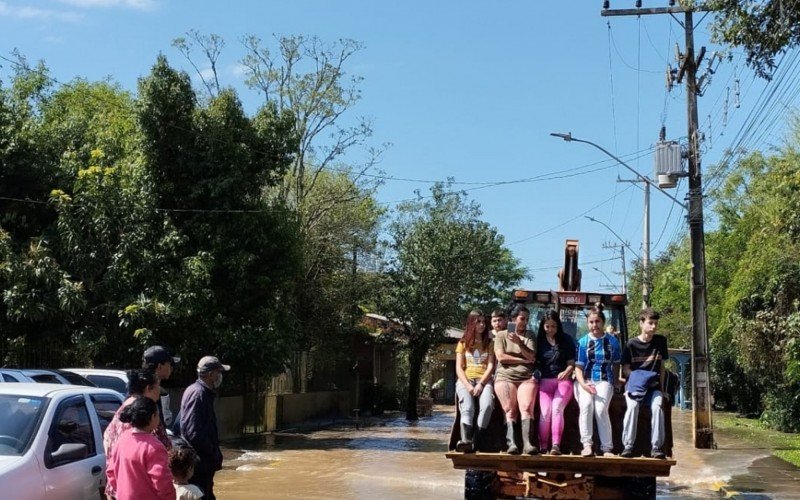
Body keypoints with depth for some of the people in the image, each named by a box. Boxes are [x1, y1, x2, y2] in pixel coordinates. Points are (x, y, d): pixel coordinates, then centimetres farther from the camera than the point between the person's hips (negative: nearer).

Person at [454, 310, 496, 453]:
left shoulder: (489, 343, 19)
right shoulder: (463, 343, 18)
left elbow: (490, 366, 7)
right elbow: (459, 368, 8)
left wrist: (481, 384, -11)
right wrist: (467, 385, -11)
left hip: (484, 380, 0)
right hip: (465, 380, 0)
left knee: (487, 405, -34)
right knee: (467, 407, -32)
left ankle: (475, 442, -37)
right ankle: (466, 441, -52)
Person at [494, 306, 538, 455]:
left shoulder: (530, 337, 20)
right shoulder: (501, 335, 13)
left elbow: (531, 357, 5)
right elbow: (501, 357, 0)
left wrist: (520, 343, -10)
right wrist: (523, 360, 3)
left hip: (526, 378, 1)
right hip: (505, 377, -1)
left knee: (526, 408, -22)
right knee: (510, 410, -18)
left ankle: (527, 443, -36)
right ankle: (511, 443, -31)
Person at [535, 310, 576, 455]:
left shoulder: (566, 340, 10)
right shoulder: (539, 340, 11)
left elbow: (571, 363, 7)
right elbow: (534, 362, 11)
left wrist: (566, 372, -13)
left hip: (563, 380, -1)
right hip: (545, 380, 1)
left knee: (557, 408, -25)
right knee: (545, 410, -21)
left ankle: (556, 445, -30)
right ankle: (542, 446, -15)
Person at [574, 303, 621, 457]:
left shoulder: (612, 341, 9)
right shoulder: (583, 342, 6)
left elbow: (616, 363, 18)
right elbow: (578, 366, 1)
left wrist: (615, 381, 5)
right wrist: (583, 384, -14)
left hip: (604, 381, 0)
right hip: (585, 380, 0)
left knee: (601, 409, -26)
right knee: (586, 405, -29)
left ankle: (607, 448, -18)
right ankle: (587, 445, -26)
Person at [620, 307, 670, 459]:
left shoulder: (661, 341, 6)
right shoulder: (632, 344, -3)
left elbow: (661, 366, 12)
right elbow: (625, 369, 2)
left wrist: (661, 387, 4)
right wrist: (639, 378, -13)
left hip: (654, 386, 2)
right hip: (635, 384, -2)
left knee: (657, 406, -28)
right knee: (633, 406, -31)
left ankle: (657, 447, -23)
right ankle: (628, 445, -26)